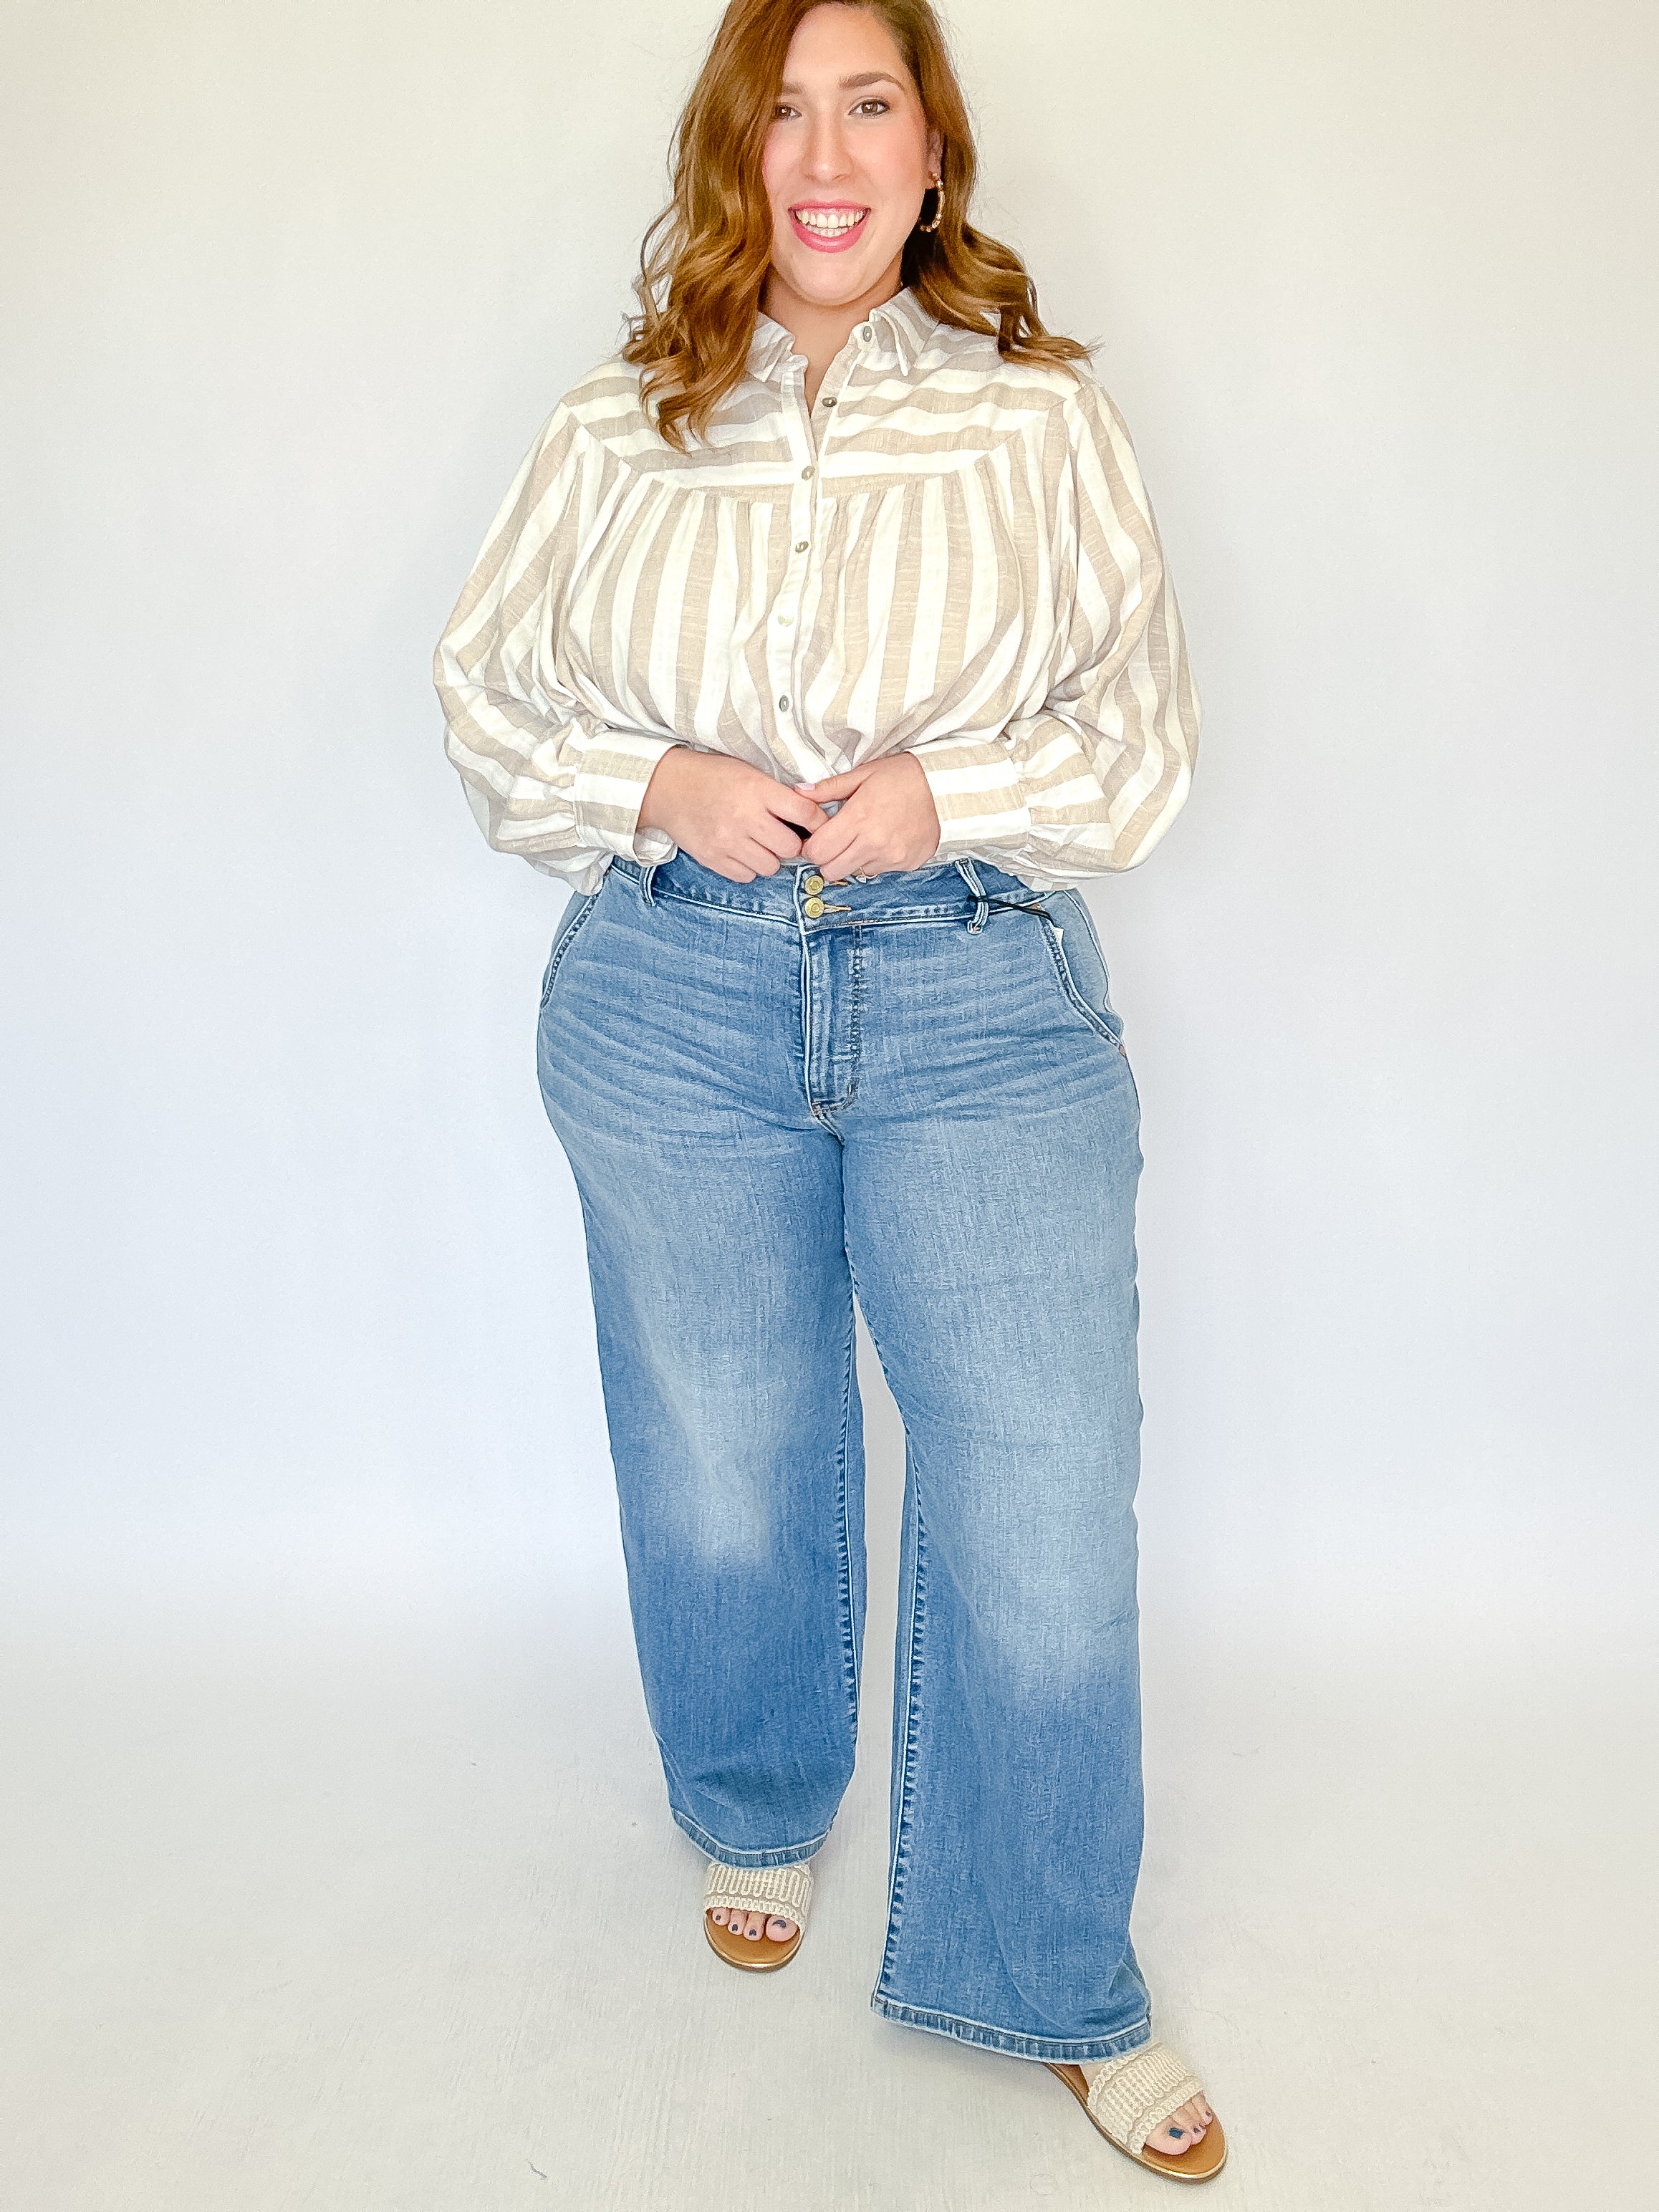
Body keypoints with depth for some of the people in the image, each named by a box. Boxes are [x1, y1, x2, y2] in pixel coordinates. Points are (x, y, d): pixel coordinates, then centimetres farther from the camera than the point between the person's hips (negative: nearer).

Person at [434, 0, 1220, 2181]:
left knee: (1044, 1494, -1)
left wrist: (946, 796, -13)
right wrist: (664, 788, -9)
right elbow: (487, 695, 10)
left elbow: (1145, 726, 4)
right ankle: (759, 1819, 45)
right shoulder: (614, 429, 7)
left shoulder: (1045, 414, 5)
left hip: (984, 996, -1)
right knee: (720, 1480, 15)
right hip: (674, 999, 2)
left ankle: (1057, 1981, 24)